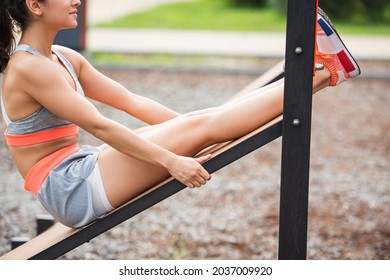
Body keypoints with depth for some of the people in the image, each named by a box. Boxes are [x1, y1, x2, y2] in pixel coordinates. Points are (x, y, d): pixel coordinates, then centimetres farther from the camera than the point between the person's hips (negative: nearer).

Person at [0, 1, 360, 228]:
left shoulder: (63, 59, 12)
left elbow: (129, 100, 13)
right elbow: (100, 127, -22)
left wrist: (186, 128, 6)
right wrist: (171, 161, -23)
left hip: (81, 172, 9)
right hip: (71, 190, -9)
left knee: (201, 121, -3)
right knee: (200, 127, -15)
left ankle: (322, 70, -4)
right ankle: (323, 72, -13)